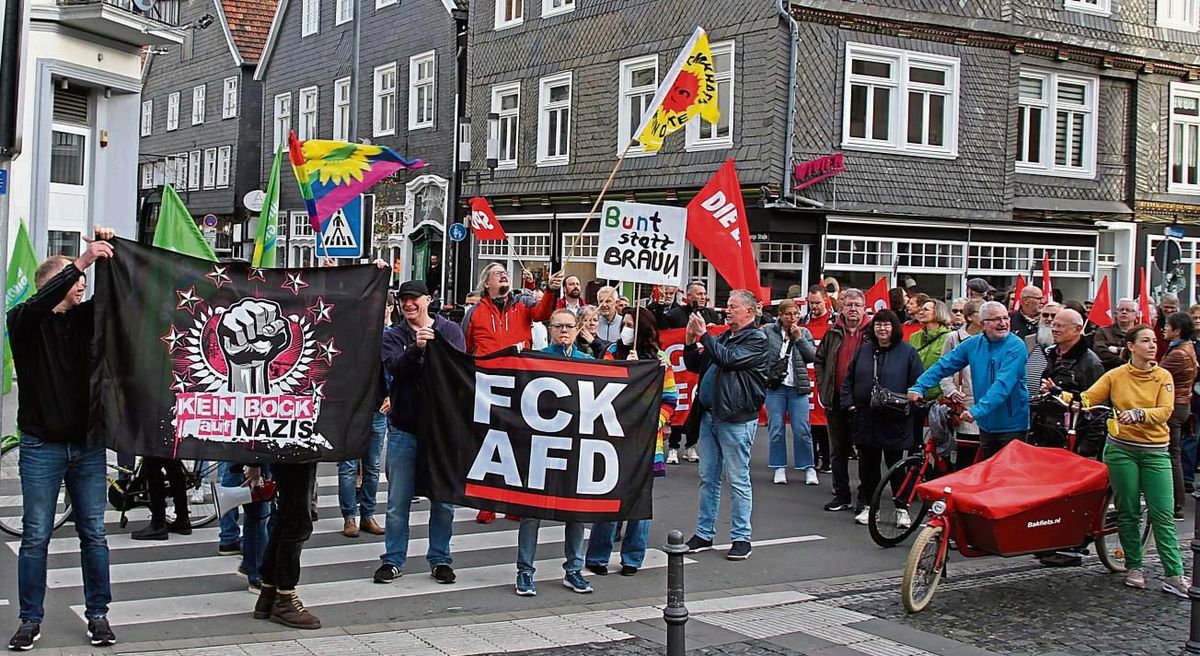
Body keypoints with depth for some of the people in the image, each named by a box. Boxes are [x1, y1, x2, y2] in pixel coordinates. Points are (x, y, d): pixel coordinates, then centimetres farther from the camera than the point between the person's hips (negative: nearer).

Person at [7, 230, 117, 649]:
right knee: (36, 537, 2)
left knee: (93, 534, 6)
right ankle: (30, 620, 12)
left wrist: (108, 256, -15)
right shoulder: (24, 321, -3)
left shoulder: (85, 317, 8)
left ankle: (98, 614, 15)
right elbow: (39, 304, -24)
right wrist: (81, 263, -32)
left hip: (87, 444, 3)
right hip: (41, 446, -3)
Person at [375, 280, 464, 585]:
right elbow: (395, 367, -13)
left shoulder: (449, 330, 4)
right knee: (398, 500, 5)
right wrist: (416, 348, -30)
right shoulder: (393, 336, 5)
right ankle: (393, 560, 16)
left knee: (443, 499, 6)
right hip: (403, 426, 0)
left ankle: (440, 559, 18)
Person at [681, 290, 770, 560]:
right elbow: (694, 366, 20)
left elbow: (728, 359, -19)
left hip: (736, 418, -8)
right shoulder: (722, 337, 18)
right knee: (708, 478, 11)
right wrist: (690, 341, 4)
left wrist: (704, 334, -12)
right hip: (709, 415, 8)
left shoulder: (756, 339, -6)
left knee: (738, 480, -2)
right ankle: (704, 533, 19)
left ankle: (741, 538, 5)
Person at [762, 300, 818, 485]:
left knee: (802, 430, -2)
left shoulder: (804, 333, 9)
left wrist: (799, 337, -7)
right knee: (776, 430, 1)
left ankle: (808, 467, 9)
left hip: (798, 388, 1)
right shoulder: (768, 331, 3)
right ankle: (780, 468, 12)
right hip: (775, 387, -1)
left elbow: (812, 356, -1)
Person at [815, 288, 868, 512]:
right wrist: (823, 388, 9)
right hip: (836, 401, 4)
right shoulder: (833, 333, 9)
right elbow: (819, 361, 19)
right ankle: (842, 495, 19)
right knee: (838, 450, 10)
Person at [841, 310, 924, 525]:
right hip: (865, 419, 4)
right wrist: (850, 404, 2)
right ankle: (866, 505, 22)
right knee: (867, 465, 11)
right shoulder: (864, 350, 9)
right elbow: (849, 379, 13)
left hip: (895, 421, -3)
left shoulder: (907, 352, -2)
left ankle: (902, 509, 13)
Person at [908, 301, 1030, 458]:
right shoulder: (973, 344, 3)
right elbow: (944, 366, 4)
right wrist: (919, 387, -10)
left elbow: (1003, 384, -26)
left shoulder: (1015, 346, -15)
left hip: (1011, 426, -5)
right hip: (986, 424, 5)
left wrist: (977, 410, -35)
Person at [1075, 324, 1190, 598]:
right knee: (1128, 512, 5)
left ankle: (1175, 576, -4)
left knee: (1162, 514, -5)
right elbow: (1087, 398, 0)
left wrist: (1138, 413, -27)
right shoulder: (1115, 375, 2)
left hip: (1155, 451, 0)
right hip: (1121, 449, 0)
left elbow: (1165, 411, -10)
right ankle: (1134, 567, 17)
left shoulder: (1163, 377, 2)